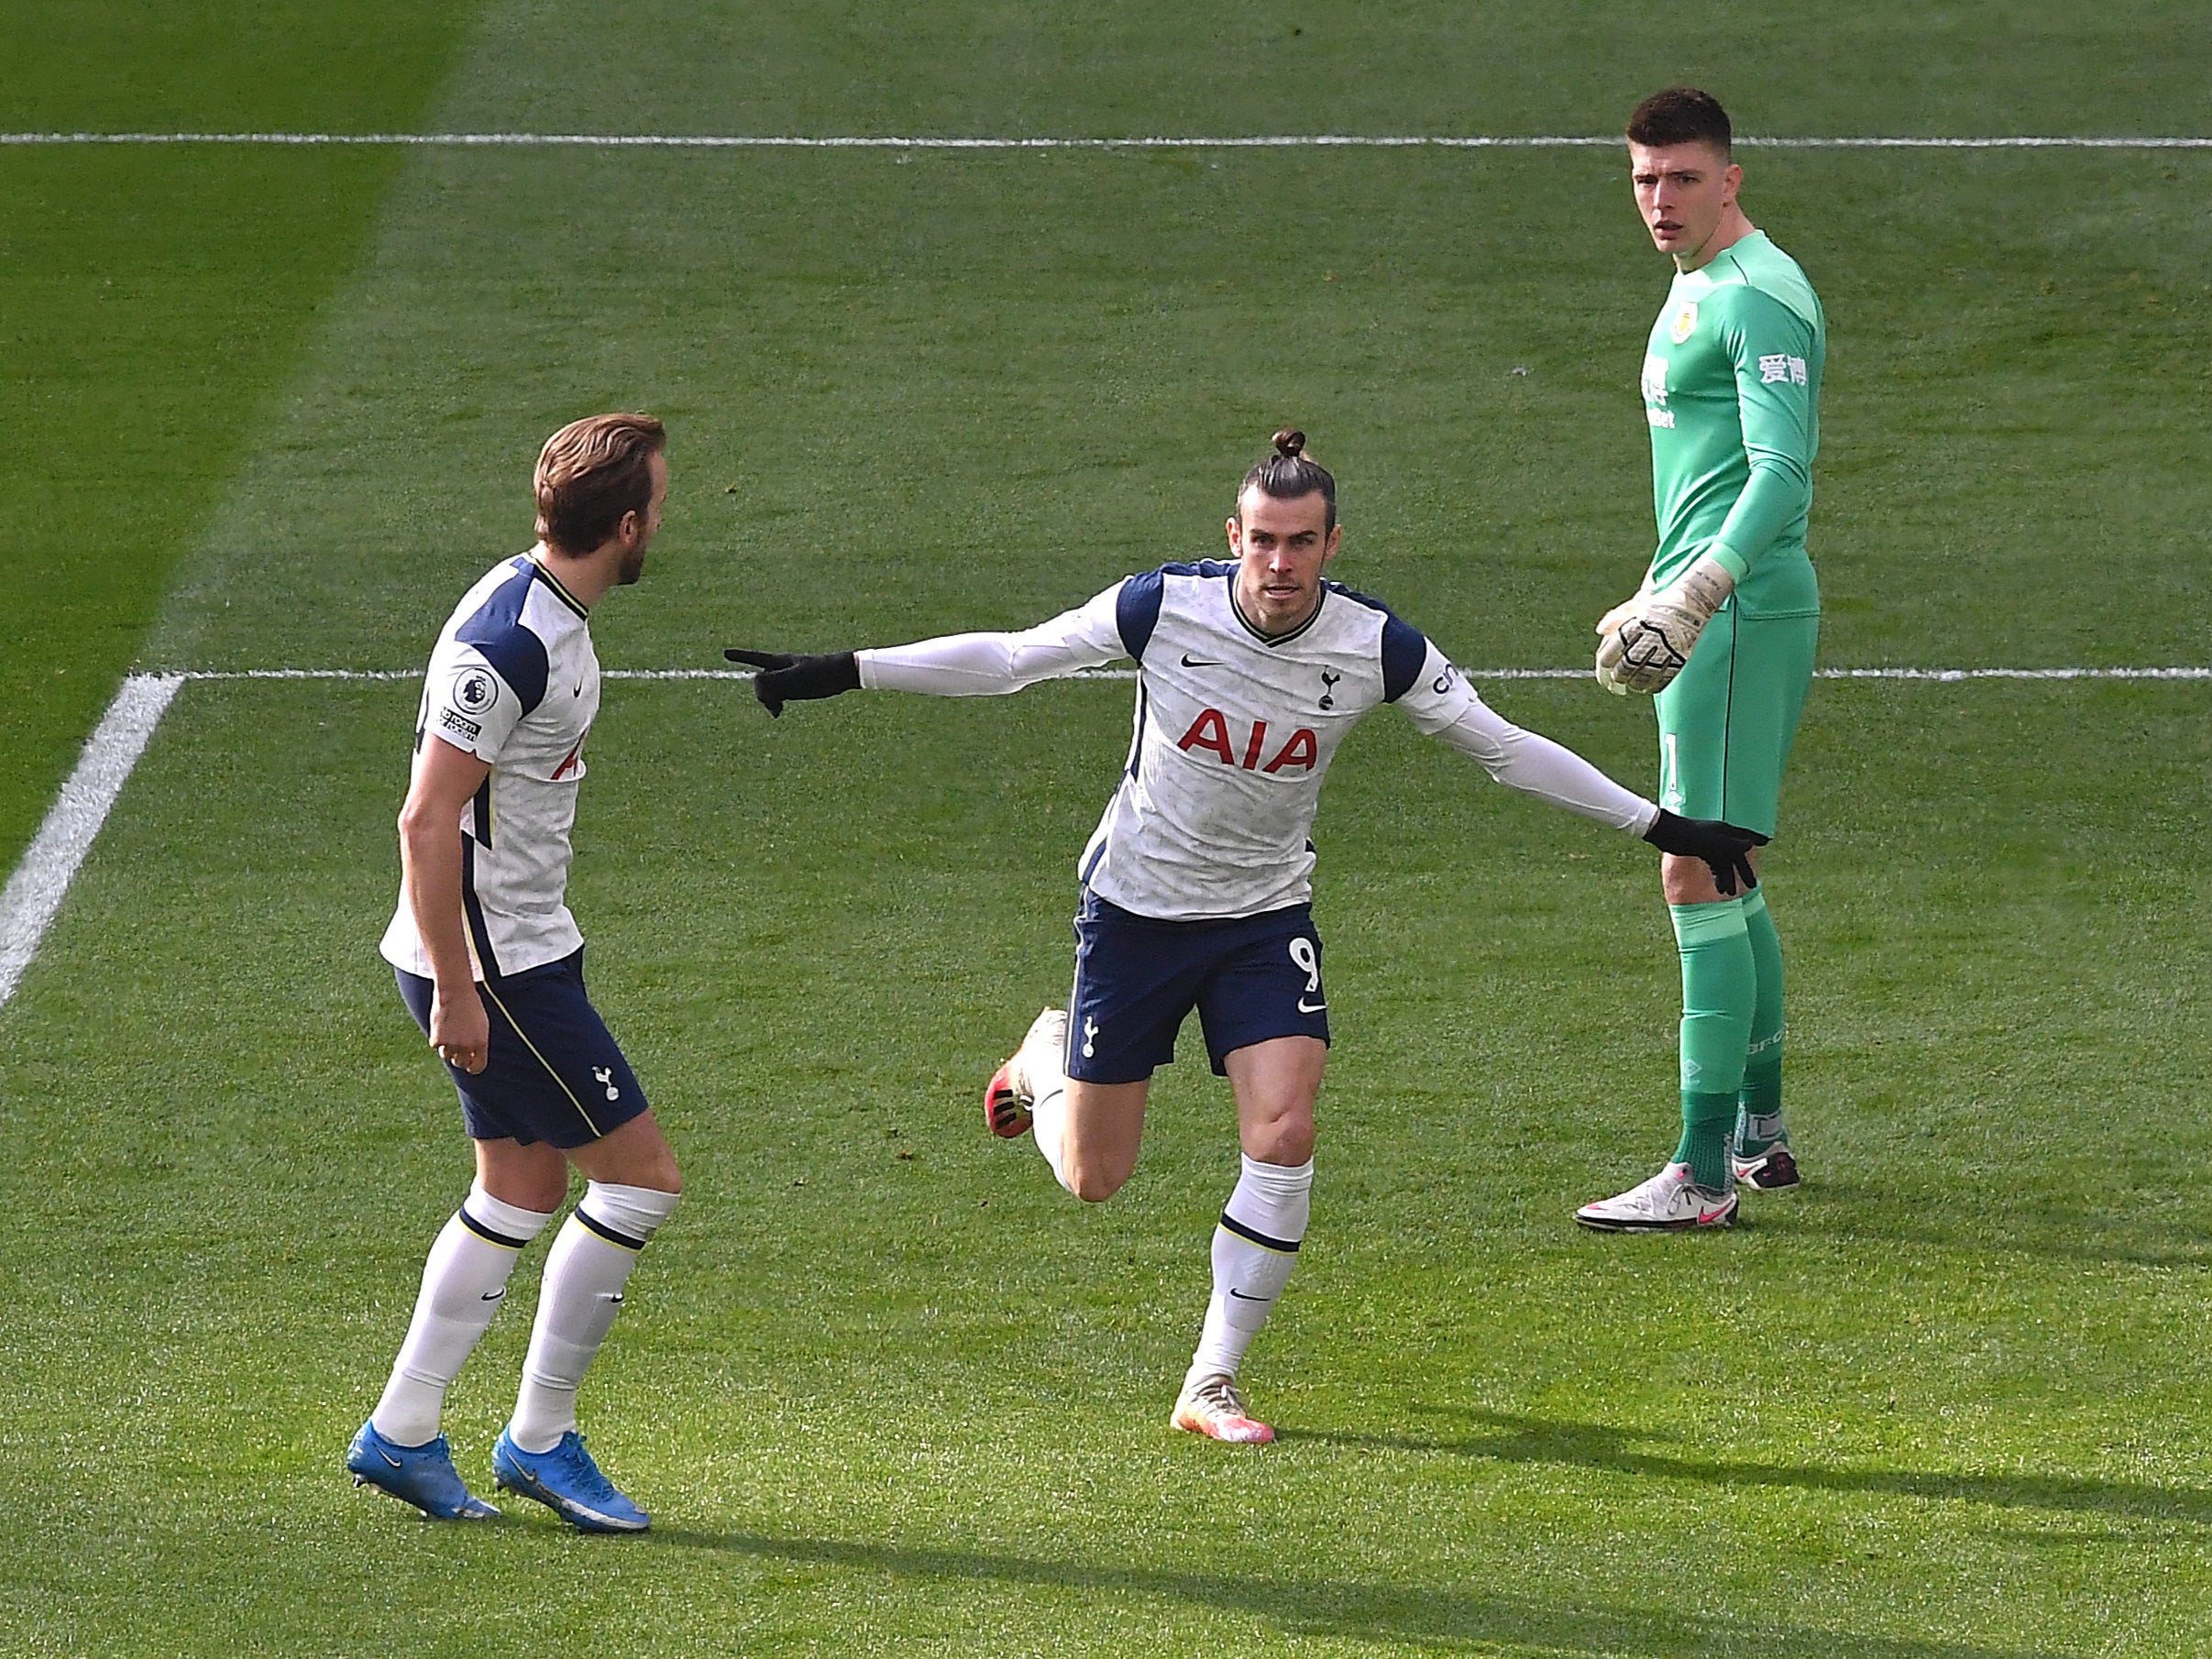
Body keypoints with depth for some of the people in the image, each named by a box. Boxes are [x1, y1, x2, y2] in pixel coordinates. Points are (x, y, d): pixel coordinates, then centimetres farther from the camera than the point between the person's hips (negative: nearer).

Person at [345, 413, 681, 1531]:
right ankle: (539, 1439, 4)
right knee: (639, 1176, -5)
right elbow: (426, 821, -24)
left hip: (518, 949, 10)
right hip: (487, 965, -10)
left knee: (520, 1193, 15)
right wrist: (457, 990, -22)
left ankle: (400, 1437, 21)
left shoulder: (548, 614, 8)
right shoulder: (508, 643, -24)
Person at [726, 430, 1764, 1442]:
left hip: (1267, 916, 1)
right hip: (1134, 906, -1)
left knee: (1284, 1138, -19)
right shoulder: (1162, 608, -18)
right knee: (1092, 1179, 5)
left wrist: (1658, 826, -4)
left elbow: (1503, 747, -4)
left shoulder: (1376, 647, -14)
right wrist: (840, 673, -12)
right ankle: (1046, 1057, 43)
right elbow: (1007, 659, -9)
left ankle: (1211, 1385, -5)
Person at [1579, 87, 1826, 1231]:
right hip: (1706, 610, 11)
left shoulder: (1760, 297, -14)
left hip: (1744, 609, -11)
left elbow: (1782, 471, -24)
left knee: (1698, 879, -12)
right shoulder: (1693, 289, 18)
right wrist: (1660, 596, 29)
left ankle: (1703, 1172, -14)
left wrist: (1698, 590, -34)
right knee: (1725, 877, 18)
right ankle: (1760, 1134, 28)